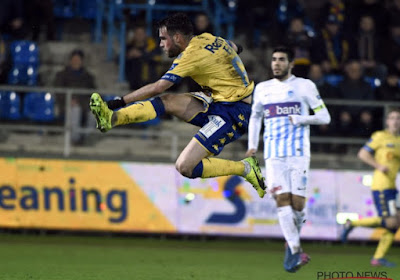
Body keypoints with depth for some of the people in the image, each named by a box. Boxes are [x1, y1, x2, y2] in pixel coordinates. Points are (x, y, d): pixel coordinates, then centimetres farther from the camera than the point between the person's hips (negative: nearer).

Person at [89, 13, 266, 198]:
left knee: (184, 167, -16)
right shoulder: (206, 38, 5)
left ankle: (246, 168, -4)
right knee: (167, 101, -3)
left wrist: (121, 101, -12)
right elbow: (234, 47, 26)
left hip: (233, 113, -10)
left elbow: (157, 88, -16)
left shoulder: (191, 55, -18)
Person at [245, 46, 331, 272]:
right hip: (273, 155, 3)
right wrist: (253, 145, 19)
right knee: (282, 199, -11)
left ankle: (294, 243, 18)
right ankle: (295, 250, -11)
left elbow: (324, 117, 2)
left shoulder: (304, 86, 4)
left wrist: (299, 119, -13)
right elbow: (255, 116, 31)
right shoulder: (262, 89, 16)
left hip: (298, 152, -3)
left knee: (297, 201, -8)